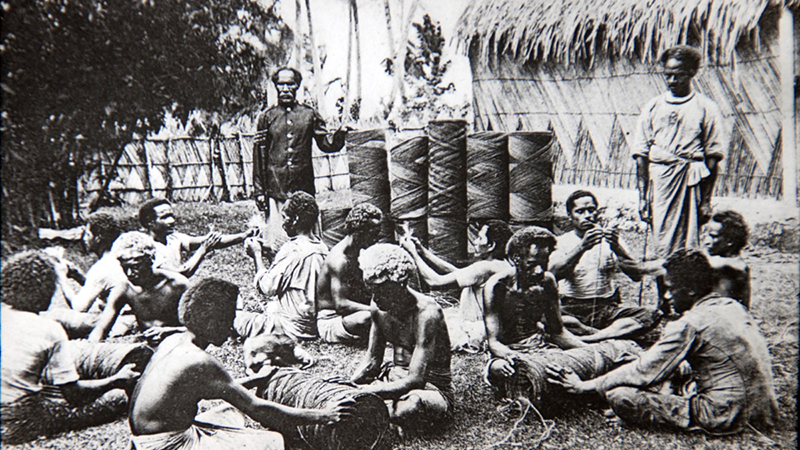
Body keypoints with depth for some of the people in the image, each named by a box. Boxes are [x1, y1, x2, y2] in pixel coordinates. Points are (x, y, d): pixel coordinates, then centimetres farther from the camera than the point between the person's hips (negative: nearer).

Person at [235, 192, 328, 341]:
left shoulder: (292, 249, -21)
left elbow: (267, 287, -17)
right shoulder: (322, 248, 4)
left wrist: (257, 254, -6)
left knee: (235, 319, 1)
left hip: (293, 327, -8)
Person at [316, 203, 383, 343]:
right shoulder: (339, 259, -20)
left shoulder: (356, 254, 12)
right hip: (329, 322, -10)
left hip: (346, 316, 10)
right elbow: (341, 305, -27)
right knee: (366, 318, -39)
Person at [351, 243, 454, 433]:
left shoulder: (426, 313, -27)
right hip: (395, 377, 6)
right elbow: (372, 361, 5)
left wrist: (366, 391, -39)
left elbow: (415, 380, -33)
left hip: (432, 388, -5)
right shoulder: (377, 307, -4)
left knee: (411, 407, -40)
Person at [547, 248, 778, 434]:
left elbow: (643, 371, -13)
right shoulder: (732, 306, 7)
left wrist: (584, 386, -5)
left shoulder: (689, 325, -18)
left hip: (724, 416, -9)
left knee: (619, 394, -17)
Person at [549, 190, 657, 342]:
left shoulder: (609, 239, 12)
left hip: (607, 308, 2)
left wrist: (617, 249, -18)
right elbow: (553, 274, -14)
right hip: (572, 309, -2)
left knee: (645, 315, -25)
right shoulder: (562, 241, 7)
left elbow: (636, 276, -1)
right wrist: (582, 247, -26)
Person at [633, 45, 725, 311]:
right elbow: (641, 154, 10)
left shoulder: (706, 109, 5)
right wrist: (643, 196, 4)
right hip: (658, 179, 2)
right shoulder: (653, 107, 11)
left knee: (689, 248, -4)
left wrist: (706, 200, -2)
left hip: (691, 179, -2)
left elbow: (713, 157, 3)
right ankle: (664, 307, 9)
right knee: (661, 246, 1)